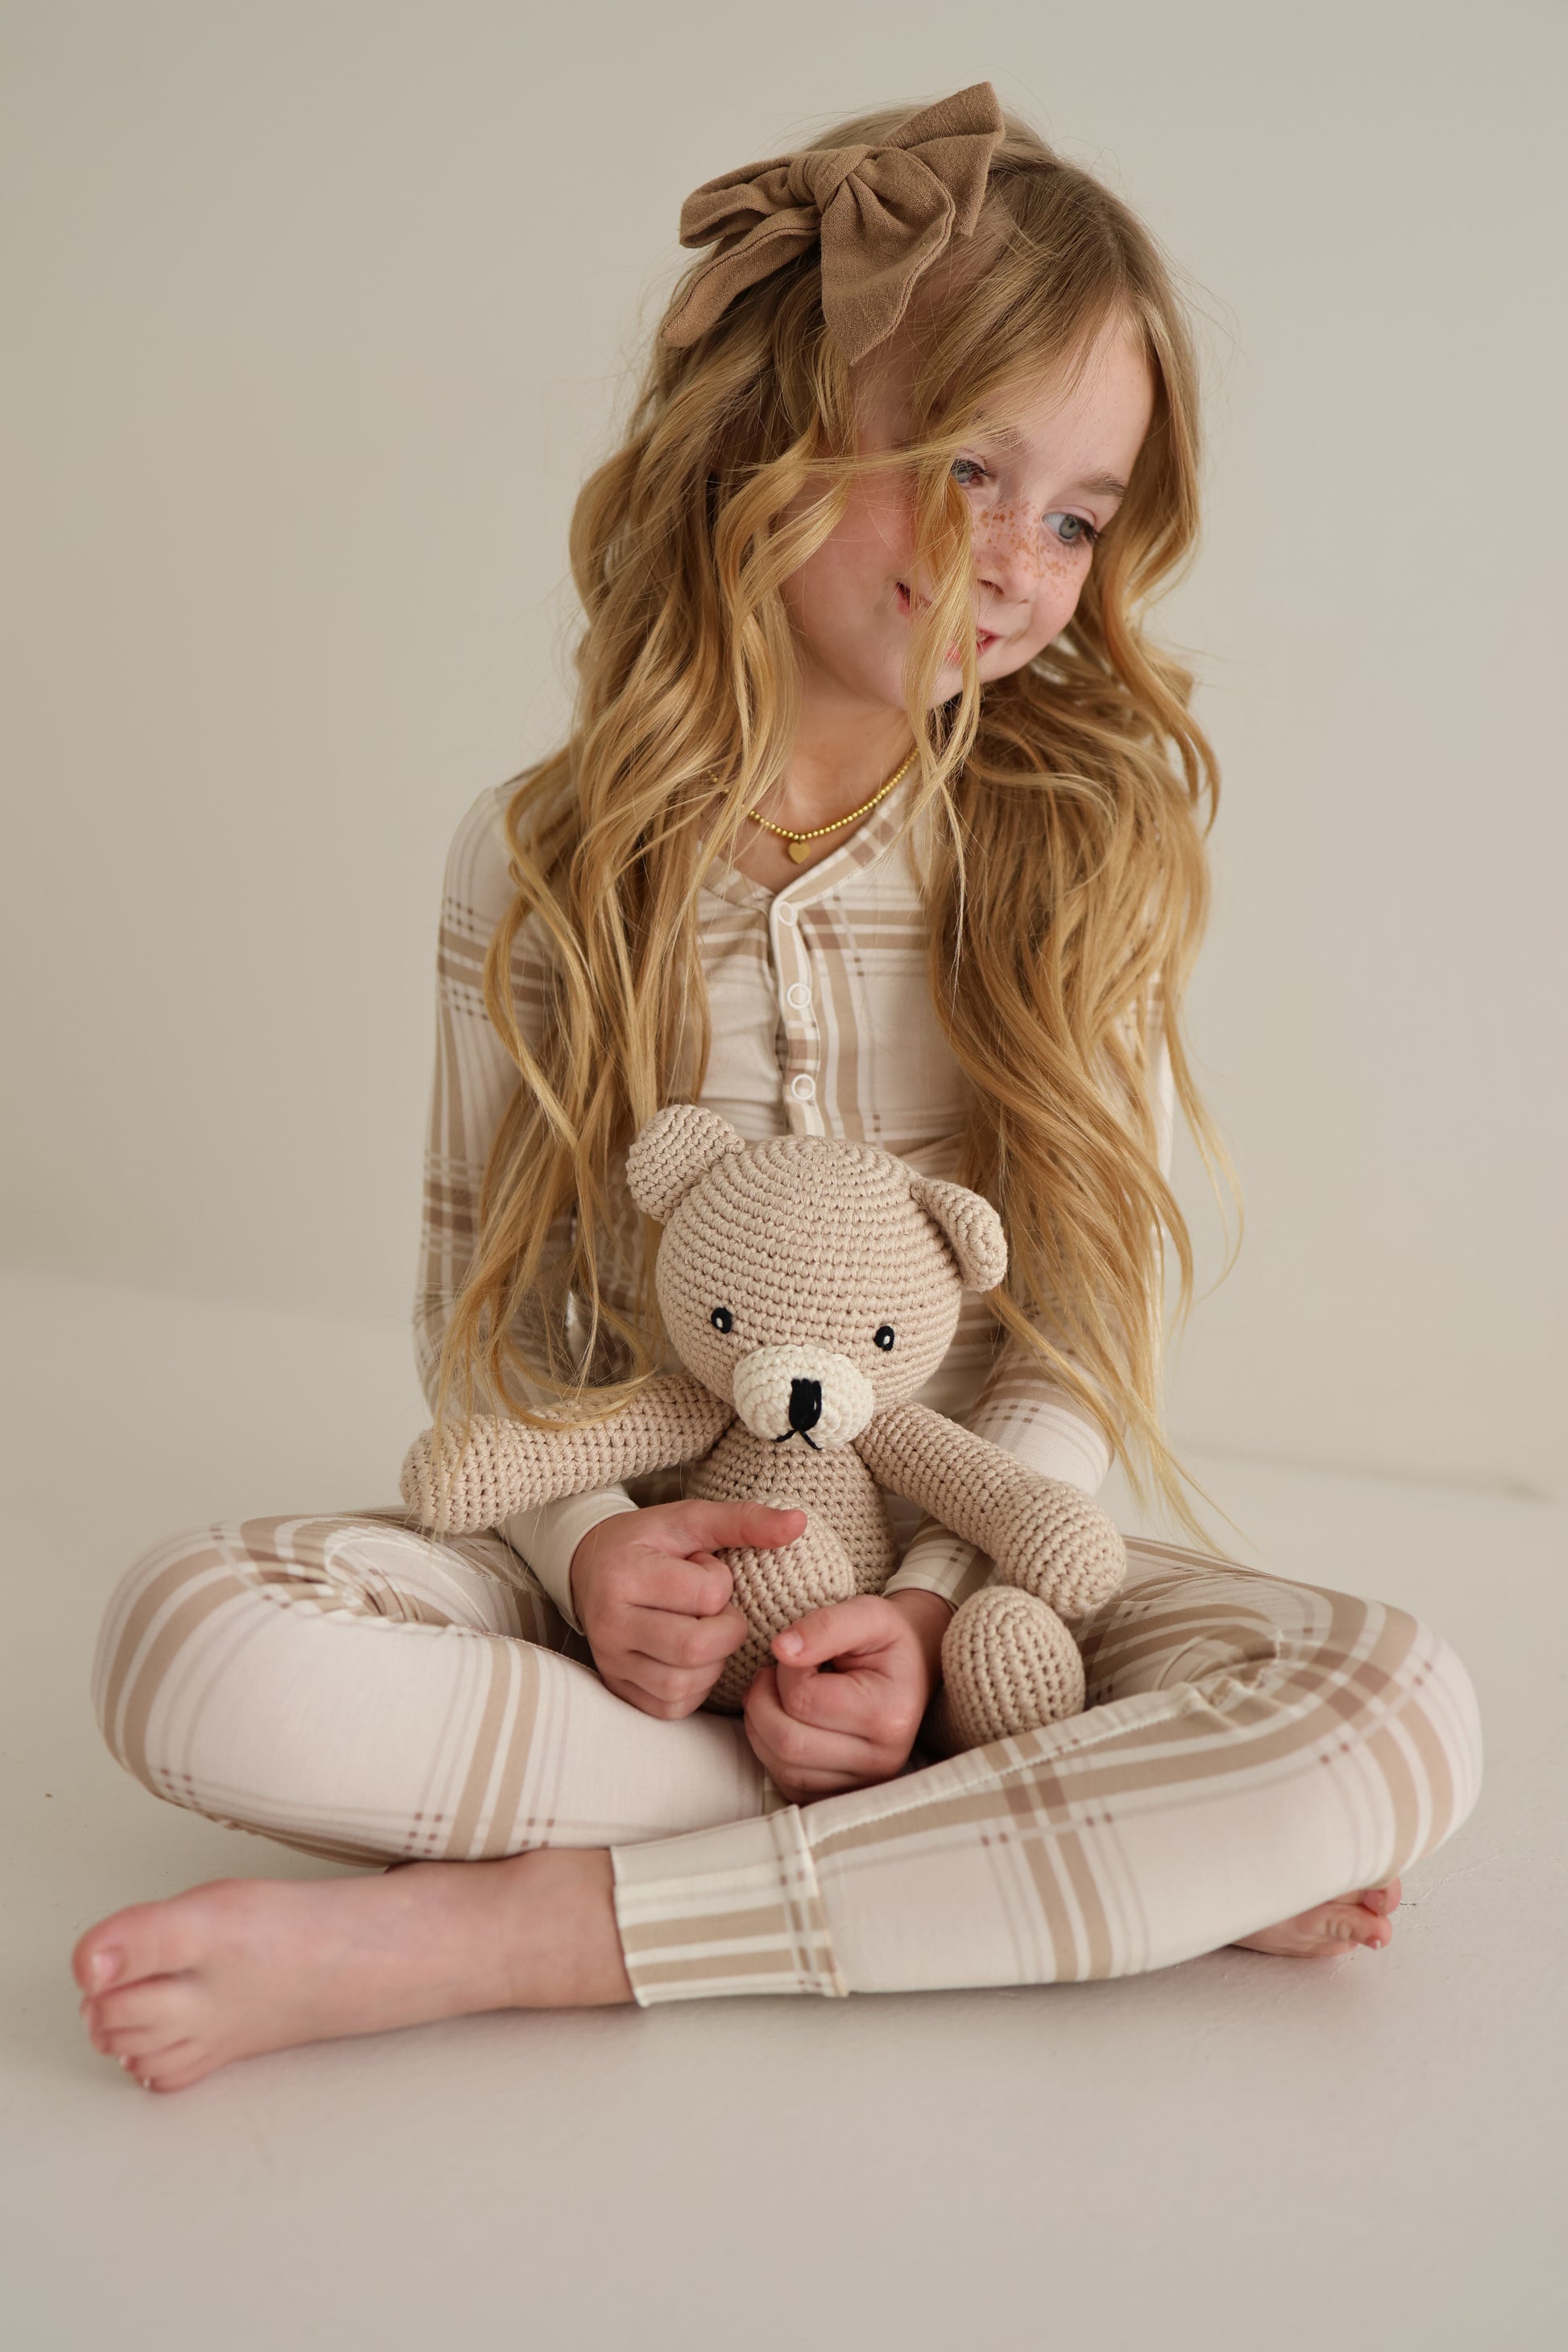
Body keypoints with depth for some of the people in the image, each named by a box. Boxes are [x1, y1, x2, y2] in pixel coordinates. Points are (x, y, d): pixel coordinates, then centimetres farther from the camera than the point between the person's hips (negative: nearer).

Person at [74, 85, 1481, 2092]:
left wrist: (931, 1609, -20)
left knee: (1403, 1717, -27)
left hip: (974, 1560, 1)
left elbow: (1091, 1318, -5)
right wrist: (588, 1540, -18)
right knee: (186, 1645, -27)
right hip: (633, 1569, 0)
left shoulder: (1090, 846, -3)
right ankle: (1124, 1867, -23)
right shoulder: (540, 863, -3)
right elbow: (481, 1306, 1)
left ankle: (492, 1934, -27)